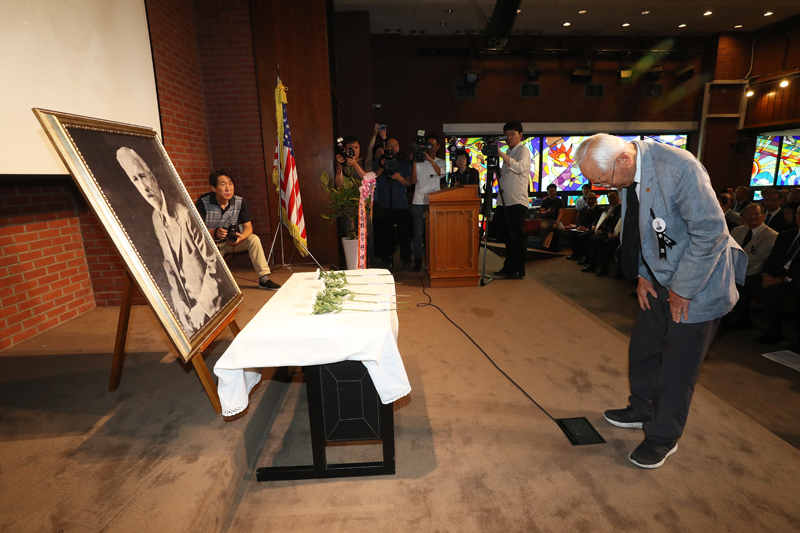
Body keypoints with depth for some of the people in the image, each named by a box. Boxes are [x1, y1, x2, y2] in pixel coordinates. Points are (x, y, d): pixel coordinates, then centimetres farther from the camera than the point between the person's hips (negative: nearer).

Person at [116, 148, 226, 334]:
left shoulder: (184, 214, -20)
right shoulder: (155, 219, 1)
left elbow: (212, 262, -18)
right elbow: (169, 264, 8)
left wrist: (202, 304, -16)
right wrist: (179, 304, 3)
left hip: (207, 298, -5)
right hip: (186, 300, 6)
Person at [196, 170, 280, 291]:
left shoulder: (240, 202, -11)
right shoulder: (203, 202, -19)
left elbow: (248, 226, -10)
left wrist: (241, 237, -34)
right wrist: (214, 233, -41)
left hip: (231, 242, 3)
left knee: (254, 239, -26)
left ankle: (264, 279, -21)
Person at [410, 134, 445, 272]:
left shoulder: (441, 162, 13)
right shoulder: (419, 162, 10)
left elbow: (440, 172, -10)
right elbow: (413, 181, -1)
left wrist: (430, 159, -19)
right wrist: (414, 163, -7)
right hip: (419, 202, 0)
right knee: (418, 233, -1)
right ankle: (418, 260, 9)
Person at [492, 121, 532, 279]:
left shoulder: (523, 150, -4)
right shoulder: (508, 151, 21)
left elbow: (520, 167, -25)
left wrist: (501, 154, -28)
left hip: (517, 201, -8)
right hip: (504, 201, 8)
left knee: (516, 237, -5)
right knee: (506, 235, 12)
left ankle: (518, 270, 3)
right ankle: (509, 268, 22)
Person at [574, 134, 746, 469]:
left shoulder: (678, 167, -27)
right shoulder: (630, 174, -3)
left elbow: (710, 233, -24)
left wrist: (683, 290, -18)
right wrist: (643, 275, 2)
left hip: (697, 282, -7)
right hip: (659, 279, 7)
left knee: (677, 365, 5)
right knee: (642, 349, 17)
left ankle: (663, 437, 24)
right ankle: (641, 411, 39)